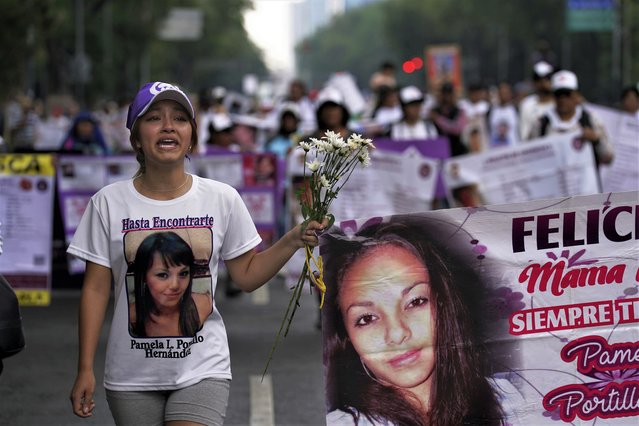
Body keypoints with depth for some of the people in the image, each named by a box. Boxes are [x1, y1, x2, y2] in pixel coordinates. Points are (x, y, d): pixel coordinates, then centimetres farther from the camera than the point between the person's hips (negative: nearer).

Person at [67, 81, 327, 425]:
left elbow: (247, 275, 9)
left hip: (201, 371, 0)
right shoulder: (109, 203, -1)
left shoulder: (222, 199, 1)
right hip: (131, 378, 0)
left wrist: (292, 241, -7)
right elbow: (96, 290, 1)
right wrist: (85, 370, -2)